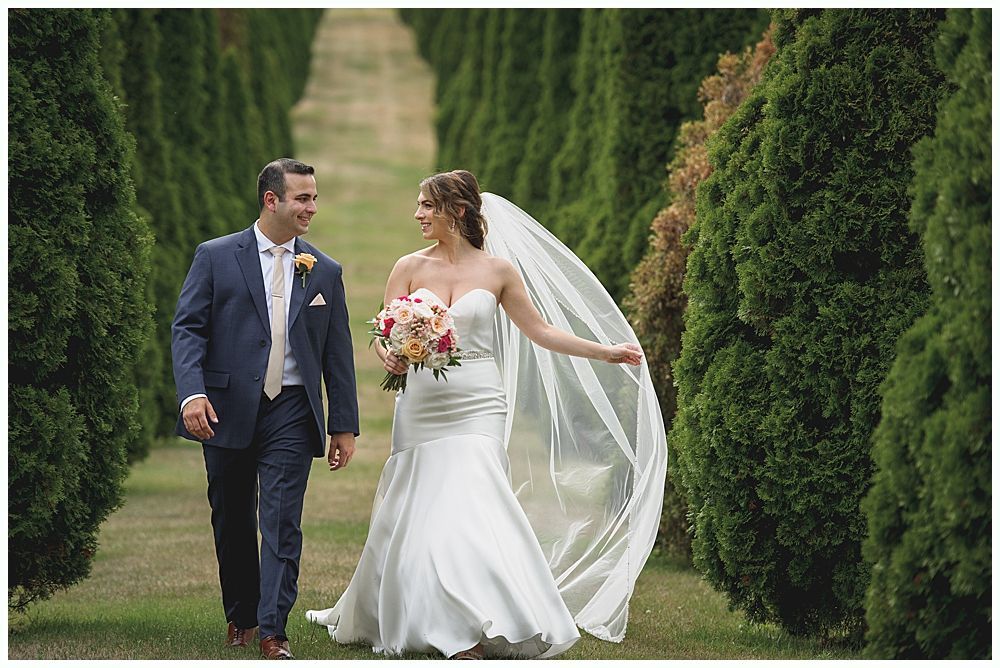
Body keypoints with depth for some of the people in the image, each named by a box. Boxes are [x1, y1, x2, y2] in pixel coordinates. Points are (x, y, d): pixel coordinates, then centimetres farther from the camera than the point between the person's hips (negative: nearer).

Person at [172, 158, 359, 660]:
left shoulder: (325, 272, 9)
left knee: (282, 523, -8)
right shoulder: (216, 257, 1)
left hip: (291, 412, 0)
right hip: (227, 410, 0)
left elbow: (338, 353, 10)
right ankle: (240, 617, 28)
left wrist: (344, 425, 7)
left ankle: (273, 630, -7)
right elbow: (188, 329, -3)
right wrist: (192, 393, -18)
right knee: (232, 520, 12)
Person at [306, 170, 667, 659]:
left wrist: (607, 352, 3)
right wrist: (390, 357, -19)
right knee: (416, 511, 2)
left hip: (476, 411, -2)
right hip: (421, 408, 2)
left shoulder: (498, 270, 2)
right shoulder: (410, 268, 5)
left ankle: (466, 630, -6)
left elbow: (540, 332, 8)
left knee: (465, 505, -13)